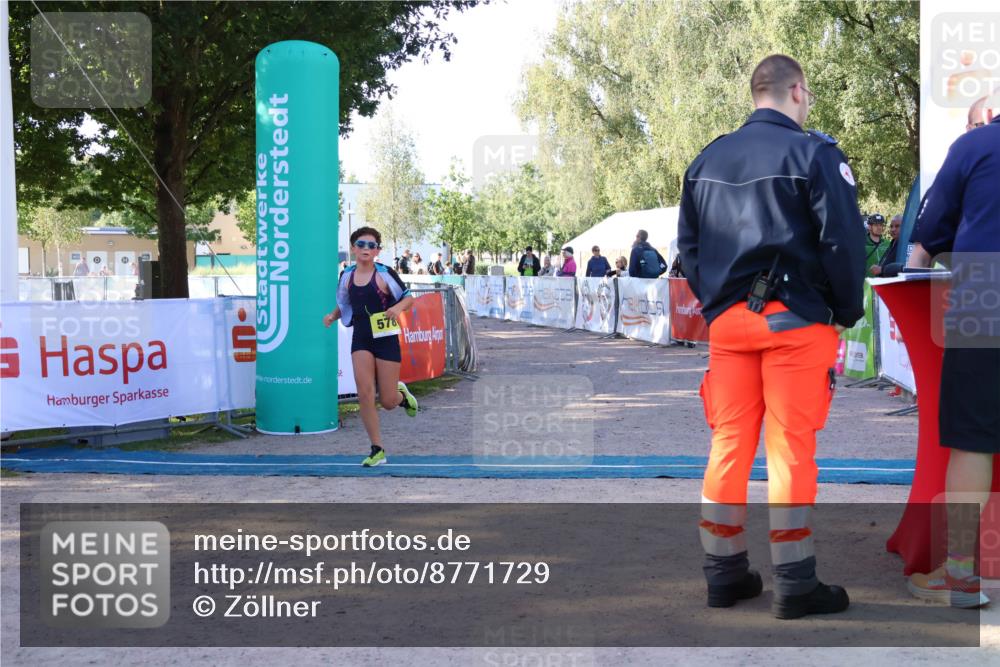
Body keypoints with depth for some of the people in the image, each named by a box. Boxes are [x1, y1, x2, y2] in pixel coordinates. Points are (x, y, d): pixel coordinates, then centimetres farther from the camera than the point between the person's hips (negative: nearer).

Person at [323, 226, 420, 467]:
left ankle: (401, 394, 39)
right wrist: (333, 316, 2)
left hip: (386, 339, -3)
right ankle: (377, 450, 2)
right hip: (361, 340, 3)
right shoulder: (346, 276, 6)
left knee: (388, 402, 0)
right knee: (365, 395, -10)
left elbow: (409, 298, -1)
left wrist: (398, 307, -22)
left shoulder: (385, 273, -7)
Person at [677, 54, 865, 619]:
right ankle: (795, 584, 5)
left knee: (728, 444, 9)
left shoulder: (707, 160, 11)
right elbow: (843, 241, -11)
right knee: (791, 448, -1)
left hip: (727, 319, 5)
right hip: (795, 319, -5)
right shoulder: (814, 153, -6)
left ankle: (725, 572, 16)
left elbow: (688, 244, 13)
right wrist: (847, 312, 0)